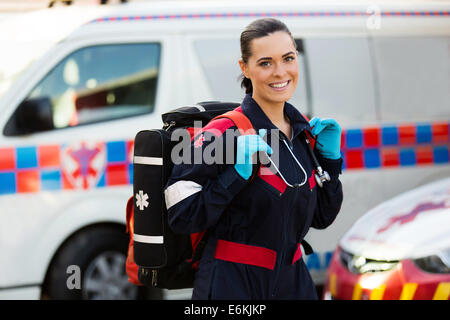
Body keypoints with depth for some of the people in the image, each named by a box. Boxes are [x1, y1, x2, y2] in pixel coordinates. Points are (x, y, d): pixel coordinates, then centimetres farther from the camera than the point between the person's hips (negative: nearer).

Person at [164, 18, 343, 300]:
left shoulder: (304, 131, 6)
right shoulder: (224, 133, -14)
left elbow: (321, 218, 12)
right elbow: (181, 218, -17)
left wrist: (331, 158, 1)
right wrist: (238, 174, -24)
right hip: (231, 286, -6)